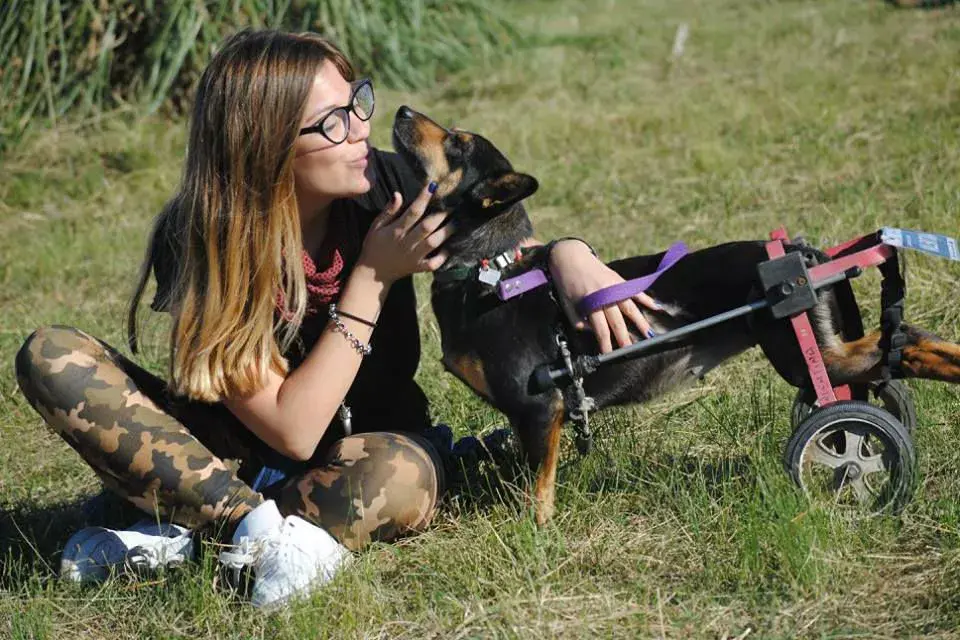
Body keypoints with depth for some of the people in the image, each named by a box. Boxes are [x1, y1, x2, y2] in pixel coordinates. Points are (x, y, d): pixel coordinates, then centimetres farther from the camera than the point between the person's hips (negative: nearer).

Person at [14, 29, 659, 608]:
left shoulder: (385, 185, -15)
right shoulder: (193, 245, -21)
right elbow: (292, 431, -23)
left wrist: (569, 255, -25)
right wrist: (373, 277, -26)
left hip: (372, 443, 0)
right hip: (247, 455, 0)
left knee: (400, 476, -39)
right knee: (53, 357, -24)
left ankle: (185, 524, -21)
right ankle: (267, 528, -34)